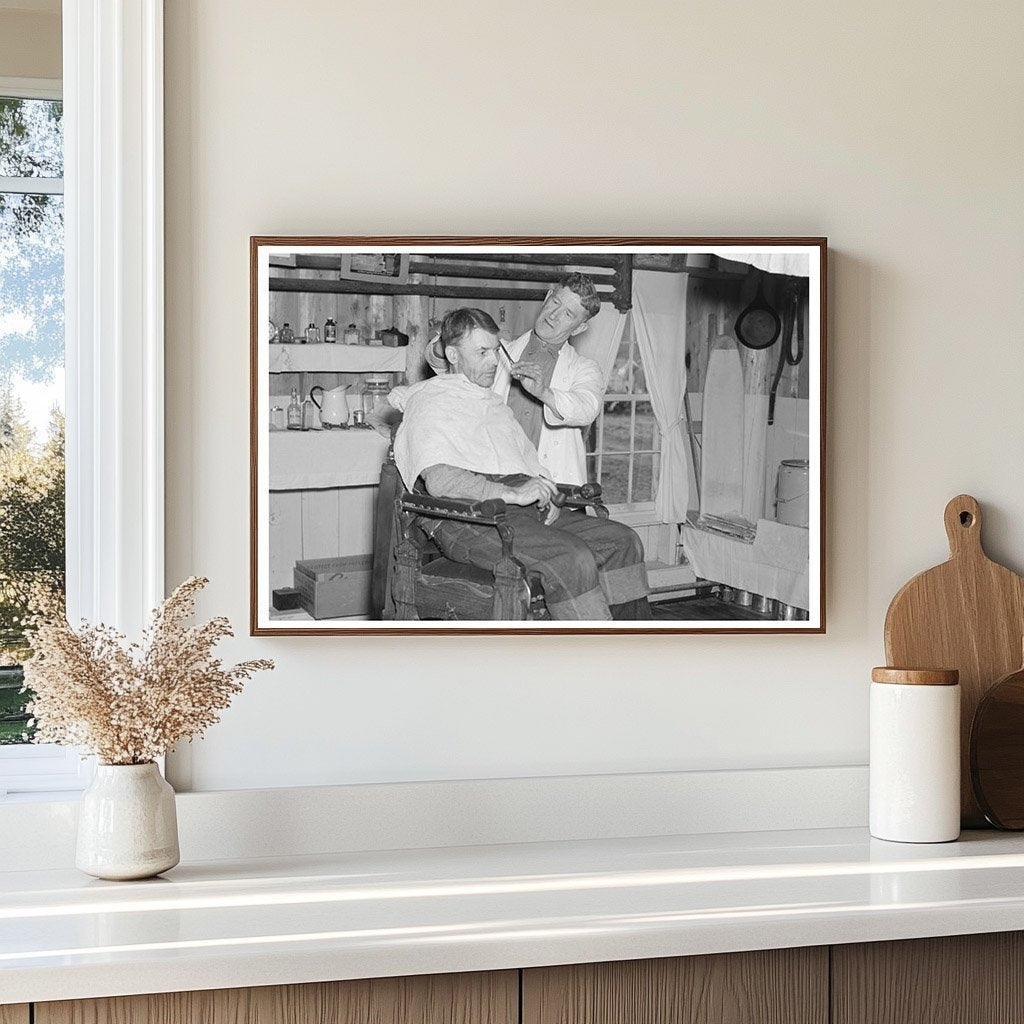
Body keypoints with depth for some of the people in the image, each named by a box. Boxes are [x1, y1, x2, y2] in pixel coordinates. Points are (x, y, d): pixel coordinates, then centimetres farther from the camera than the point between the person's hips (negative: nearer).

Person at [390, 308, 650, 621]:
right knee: (572, 557, -31)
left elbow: (530, 464, 31)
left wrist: (546, 494, 6)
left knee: (623, 541, -9)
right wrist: (513, 493, -19)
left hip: (531, 512, 8)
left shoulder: (494, 401, 31)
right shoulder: (430, 399, 3)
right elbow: (439, 480, -14)